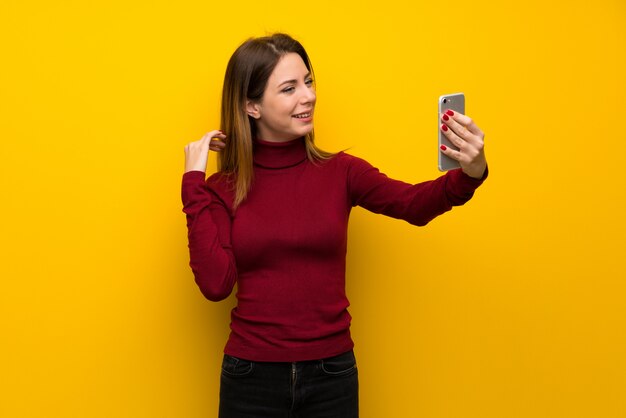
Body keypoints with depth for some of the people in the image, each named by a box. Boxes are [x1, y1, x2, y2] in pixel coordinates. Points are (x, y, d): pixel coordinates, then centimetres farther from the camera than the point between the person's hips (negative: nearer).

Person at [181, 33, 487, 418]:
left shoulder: (340, 172, -2)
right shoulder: (222, 188, -3)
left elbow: (415, 204, -18)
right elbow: (216, 283, -13)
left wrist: (470, 173, -37)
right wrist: (195, 185, -12)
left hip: (332, 374, 1)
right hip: (250, 375, -1)